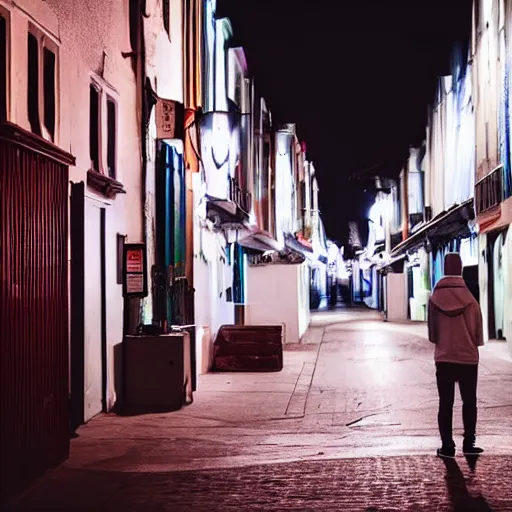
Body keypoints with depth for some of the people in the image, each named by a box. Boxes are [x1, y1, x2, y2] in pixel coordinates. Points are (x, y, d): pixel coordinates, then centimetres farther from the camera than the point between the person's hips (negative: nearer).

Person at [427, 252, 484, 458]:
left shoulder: (435, 299, -9)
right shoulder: (470, 300, -10)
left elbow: (432, 333, -2)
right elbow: (478, 333, -2)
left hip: (443, 358, 0)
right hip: (468, 358, 0)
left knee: (445, 403, 6)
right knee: (469, 402, 12)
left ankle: (447, 446, 6)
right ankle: (468, 444, 12)